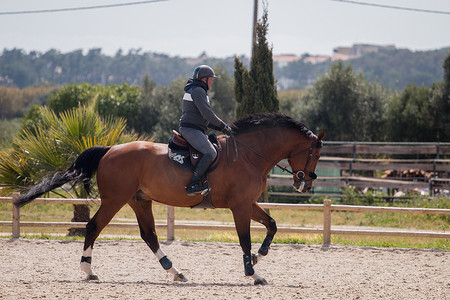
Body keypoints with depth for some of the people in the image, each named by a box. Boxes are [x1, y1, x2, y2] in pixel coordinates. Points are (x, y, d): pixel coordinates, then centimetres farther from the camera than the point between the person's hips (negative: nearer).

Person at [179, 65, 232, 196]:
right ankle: (193, 185, -33)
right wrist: (223, 126, -9)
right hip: (191, 129, -11)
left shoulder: (198, 91, 24)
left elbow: (204, 117, 27)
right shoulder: (197, 91, -9)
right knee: (211, 153, -24)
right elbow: (207, 114, -18)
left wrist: (220, 127, 17)